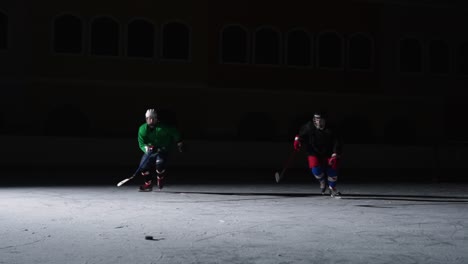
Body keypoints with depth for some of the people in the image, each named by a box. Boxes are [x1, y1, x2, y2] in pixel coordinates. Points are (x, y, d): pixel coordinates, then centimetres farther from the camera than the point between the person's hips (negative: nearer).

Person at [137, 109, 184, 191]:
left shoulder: (163, 127, -19)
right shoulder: (142, 129, -10)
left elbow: (175, 132, -3)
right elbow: (141, 144, -12)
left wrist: (179, 143, 6)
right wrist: (147, 148, -34)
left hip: (162, 151, -4)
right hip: (150, 151, 4)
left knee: (160, 163, -28)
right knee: (144, 166, -9)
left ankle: (160, 179, 2)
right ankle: (148, 184, 11)